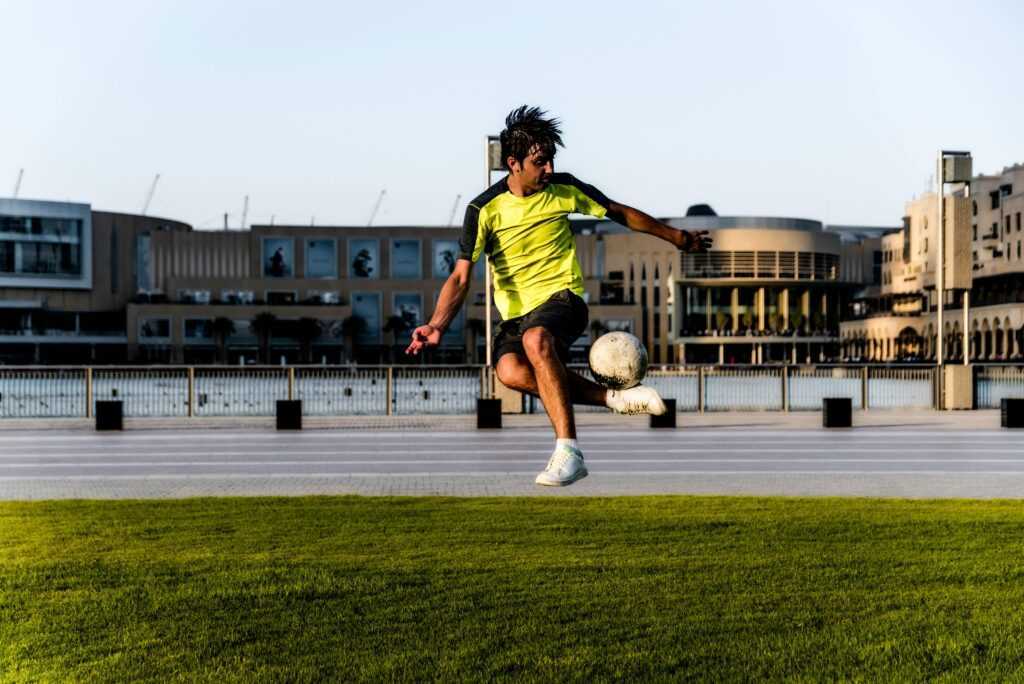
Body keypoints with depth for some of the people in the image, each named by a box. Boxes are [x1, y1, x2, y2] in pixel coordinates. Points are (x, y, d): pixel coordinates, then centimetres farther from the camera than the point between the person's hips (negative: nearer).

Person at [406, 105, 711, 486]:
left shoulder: (564, 189, 0)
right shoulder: (485, 209, -6)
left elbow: (622, 214, 16)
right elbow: (461, 276, -11)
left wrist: (678, 238, 24)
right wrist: (437, 325, -29)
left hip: (562, 298, -1)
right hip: (516, 312, 1)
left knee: (536, 339, -37)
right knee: (510, 371, -31)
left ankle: (568, 452, -39)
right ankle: (614, 399, -21)